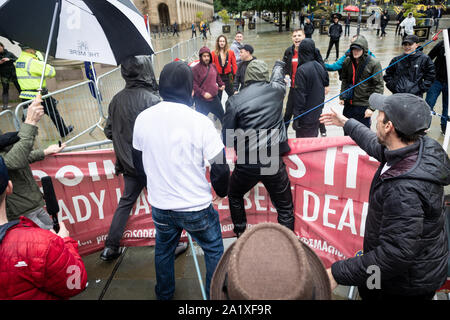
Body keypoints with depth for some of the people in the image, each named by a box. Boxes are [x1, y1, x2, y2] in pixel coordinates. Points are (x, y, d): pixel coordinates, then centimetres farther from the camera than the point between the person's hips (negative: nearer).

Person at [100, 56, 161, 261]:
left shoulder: (116, 100, -1)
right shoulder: (151, 100, -21)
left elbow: (109, 132, 6)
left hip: (127, 163, 6)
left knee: (126, 201, 20)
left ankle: (110, 248, 27)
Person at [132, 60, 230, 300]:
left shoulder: (143, 118, -6)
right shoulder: (199, 121, -19)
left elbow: (138, 161, 8)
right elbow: (220, 167, -15)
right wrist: (221, 191, 5)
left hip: (159, 205, 5)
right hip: (196, 207, -4)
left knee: (163, 249, 27)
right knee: (214, 250, 19)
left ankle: (164, 294, 48)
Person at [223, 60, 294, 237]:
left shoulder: (235, 101, -7)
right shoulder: (276, 90, 0)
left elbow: (227, 139, -5)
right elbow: (279, 79, 27)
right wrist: (279, 65, 49)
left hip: (247, 164, 0)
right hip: (274, 162, 1)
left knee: (235, 197, 27)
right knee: (285, 208, 15)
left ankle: (240, 235, 39)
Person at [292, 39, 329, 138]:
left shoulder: (301, 70, -20)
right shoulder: (319, 66, 1)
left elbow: (300, 96, -20)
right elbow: (326, 82, 14)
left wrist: (296, 117, -15)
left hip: (305, 118, -7)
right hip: (317, 113, 7)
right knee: (313, 140, 21)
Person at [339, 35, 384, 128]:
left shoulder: (374, 63, -12)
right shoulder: (347, 61, 1)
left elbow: (379, 86, -11)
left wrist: (372, 107, -16)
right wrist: (342, 97, 6)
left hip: (364, 106, -4)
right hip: (348, 104, 5)